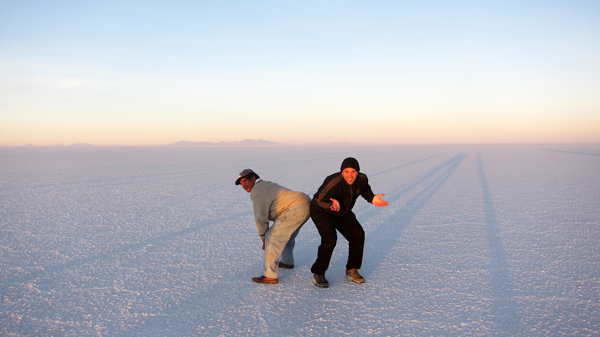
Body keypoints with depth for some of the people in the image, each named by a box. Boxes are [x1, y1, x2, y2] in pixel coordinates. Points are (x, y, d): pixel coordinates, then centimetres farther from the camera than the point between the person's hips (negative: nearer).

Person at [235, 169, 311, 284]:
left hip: (296, 209, -11)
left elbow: (261, 217, -7)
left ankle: (270, 276, -7)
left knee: (272, 237, -8)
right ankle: (287, 262, 47)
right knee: (286, 232, 31)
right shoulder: (267, 185, 27)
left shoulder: (256, 190, -4)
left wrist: (264, 238, 3)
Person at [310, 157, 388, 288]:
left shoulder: (362, 179, -16)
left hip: (343, 213, 7)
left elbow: (365, 190, 7)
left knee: (357, 235, -6)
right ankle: (318, 274, -6)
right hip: (322, 212, -6)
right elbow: (320, 200, -42)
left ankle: (351, 270, 12)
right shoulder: (333, 182, -36)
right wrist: (332, 204, -64)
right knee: (329, 239, -24)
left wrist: (372, 199, -14)